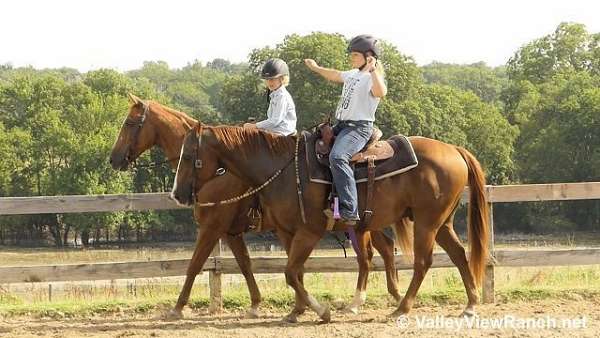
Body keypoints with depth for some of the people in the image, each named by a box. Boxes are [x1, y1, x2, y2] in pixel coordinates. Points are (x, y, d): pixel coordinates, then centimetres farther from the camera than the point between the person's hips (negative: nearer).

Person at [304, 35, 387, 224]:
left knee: (337, 157, -35)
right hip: (341, 124, 11)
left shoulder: (372, 78, -9)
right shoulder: (352, 75, 19)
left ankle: (349, 210, -42)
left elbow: (381, 93, -34)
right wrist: (316, 68, 54)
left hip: (359, 128, -11)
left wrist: (373, 70, -34)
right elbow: (335, 75, 41)